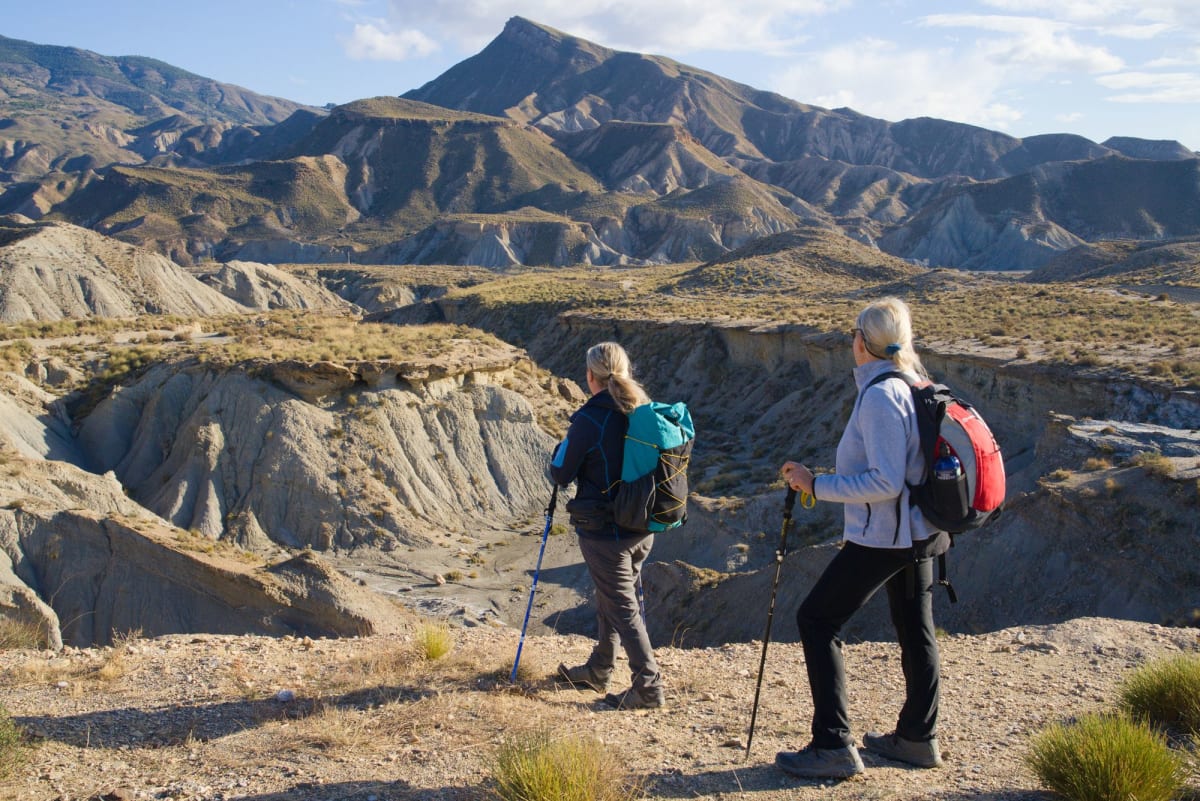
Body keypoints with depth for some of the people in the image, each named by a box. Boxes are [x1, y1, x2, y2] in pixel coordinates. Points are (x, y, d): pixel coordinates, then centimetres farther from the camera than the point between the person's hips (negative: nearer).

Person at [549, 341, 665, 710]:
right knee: (610, 599, 21)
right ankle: (597, 671, 36)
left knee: (622, 608, 1)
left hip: (603, 531, -7)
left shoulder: (589, 420, -19)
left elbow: (561, 473, -10)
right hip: (642, 528, 7)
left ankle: (648, 686, 3)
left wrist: (565, 443, 9)